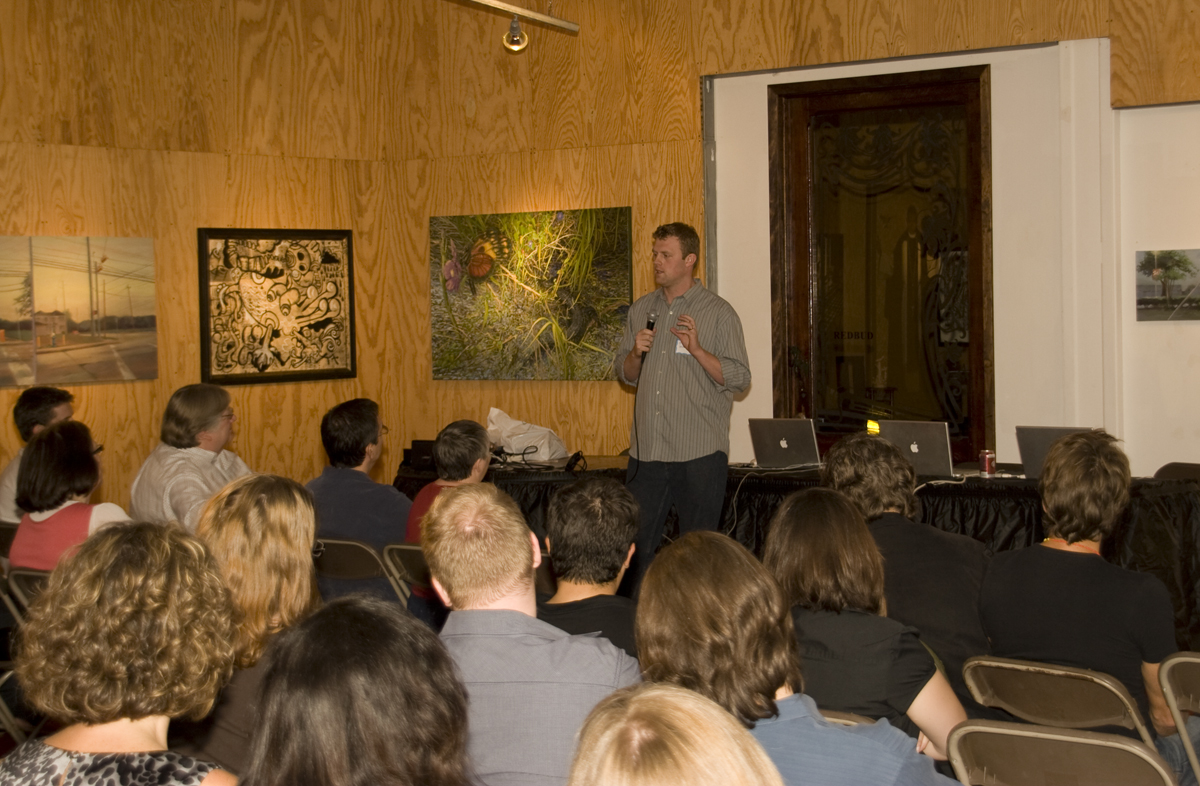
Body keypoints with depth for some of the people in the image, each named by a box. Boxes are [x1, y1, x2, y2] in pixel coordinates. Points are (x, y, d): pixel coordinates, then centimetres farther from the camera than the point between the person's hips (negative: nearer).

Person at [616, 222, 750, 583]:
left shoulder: (718, 313, -1)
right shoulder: (642, 309, 13)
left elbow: (739, 379, -6)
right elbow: (626, 374, 18)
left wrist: (697, 349, -18)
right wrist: (636, 353, -3)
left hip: (700, 452, -4)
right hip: (647, 448, 4)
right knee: (637, 544, 7)